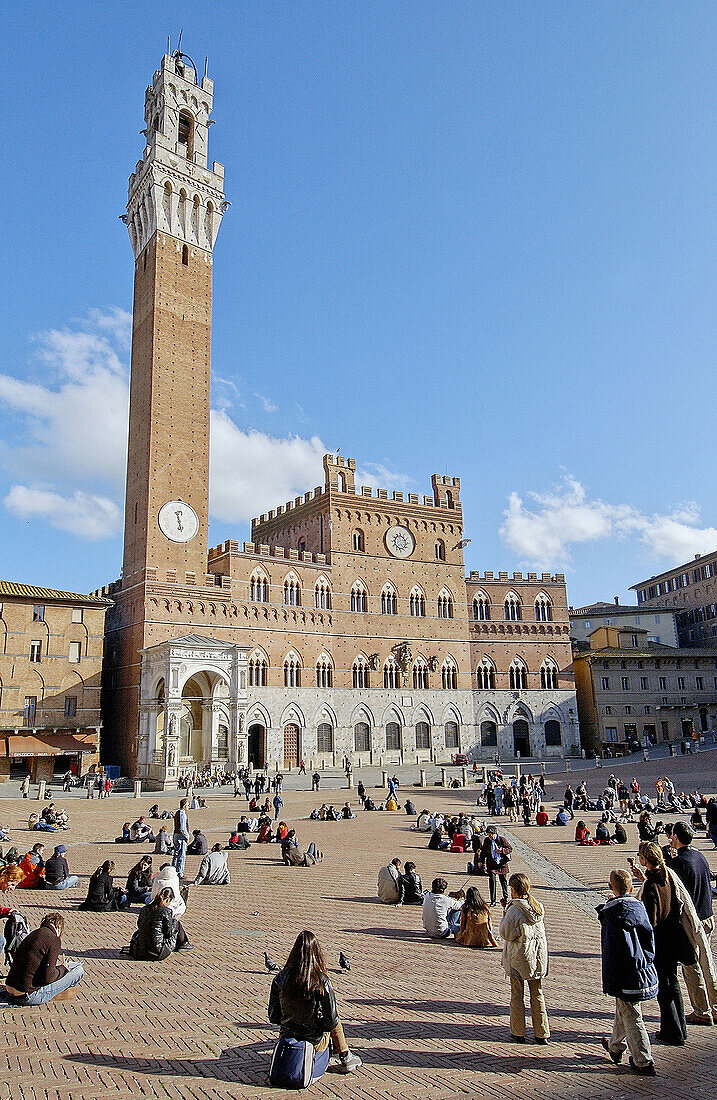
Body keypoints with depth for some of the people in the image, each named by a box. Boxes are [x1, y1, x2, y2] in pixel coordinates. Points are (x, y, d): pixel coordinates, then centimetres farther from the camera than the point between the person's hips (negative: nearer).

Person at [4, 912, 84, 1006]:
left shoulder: (32, 935, 11)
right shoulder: (54, 941, -13)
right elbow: (48, 977, -17)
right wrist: (63, 968, 3)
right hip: (28, 997, -8)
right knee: (79, 971, -3)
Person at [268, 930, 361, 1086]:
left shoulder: (281, 978, -14)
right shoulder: (322, 982, -21)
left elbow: (273, 1017, -4)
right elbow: (331, 1021, -15)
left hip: (286, 1036, 3)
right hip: (316, 1042, -3)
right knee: (335, 1021, 29)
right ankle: (345, 1059, 34)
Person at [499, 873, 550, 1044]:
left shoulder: (514, 910, -19)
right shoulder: (538, 907, -1)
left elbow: (507, 934, -16)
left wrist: (504, 917, -2)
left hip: (519, 956, -5)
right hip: (538, 956, 5)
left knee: (517, 995, 10)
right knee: (537, 994, 14)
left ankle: (518, 1033, 18)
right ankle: (542, 1034, 18)